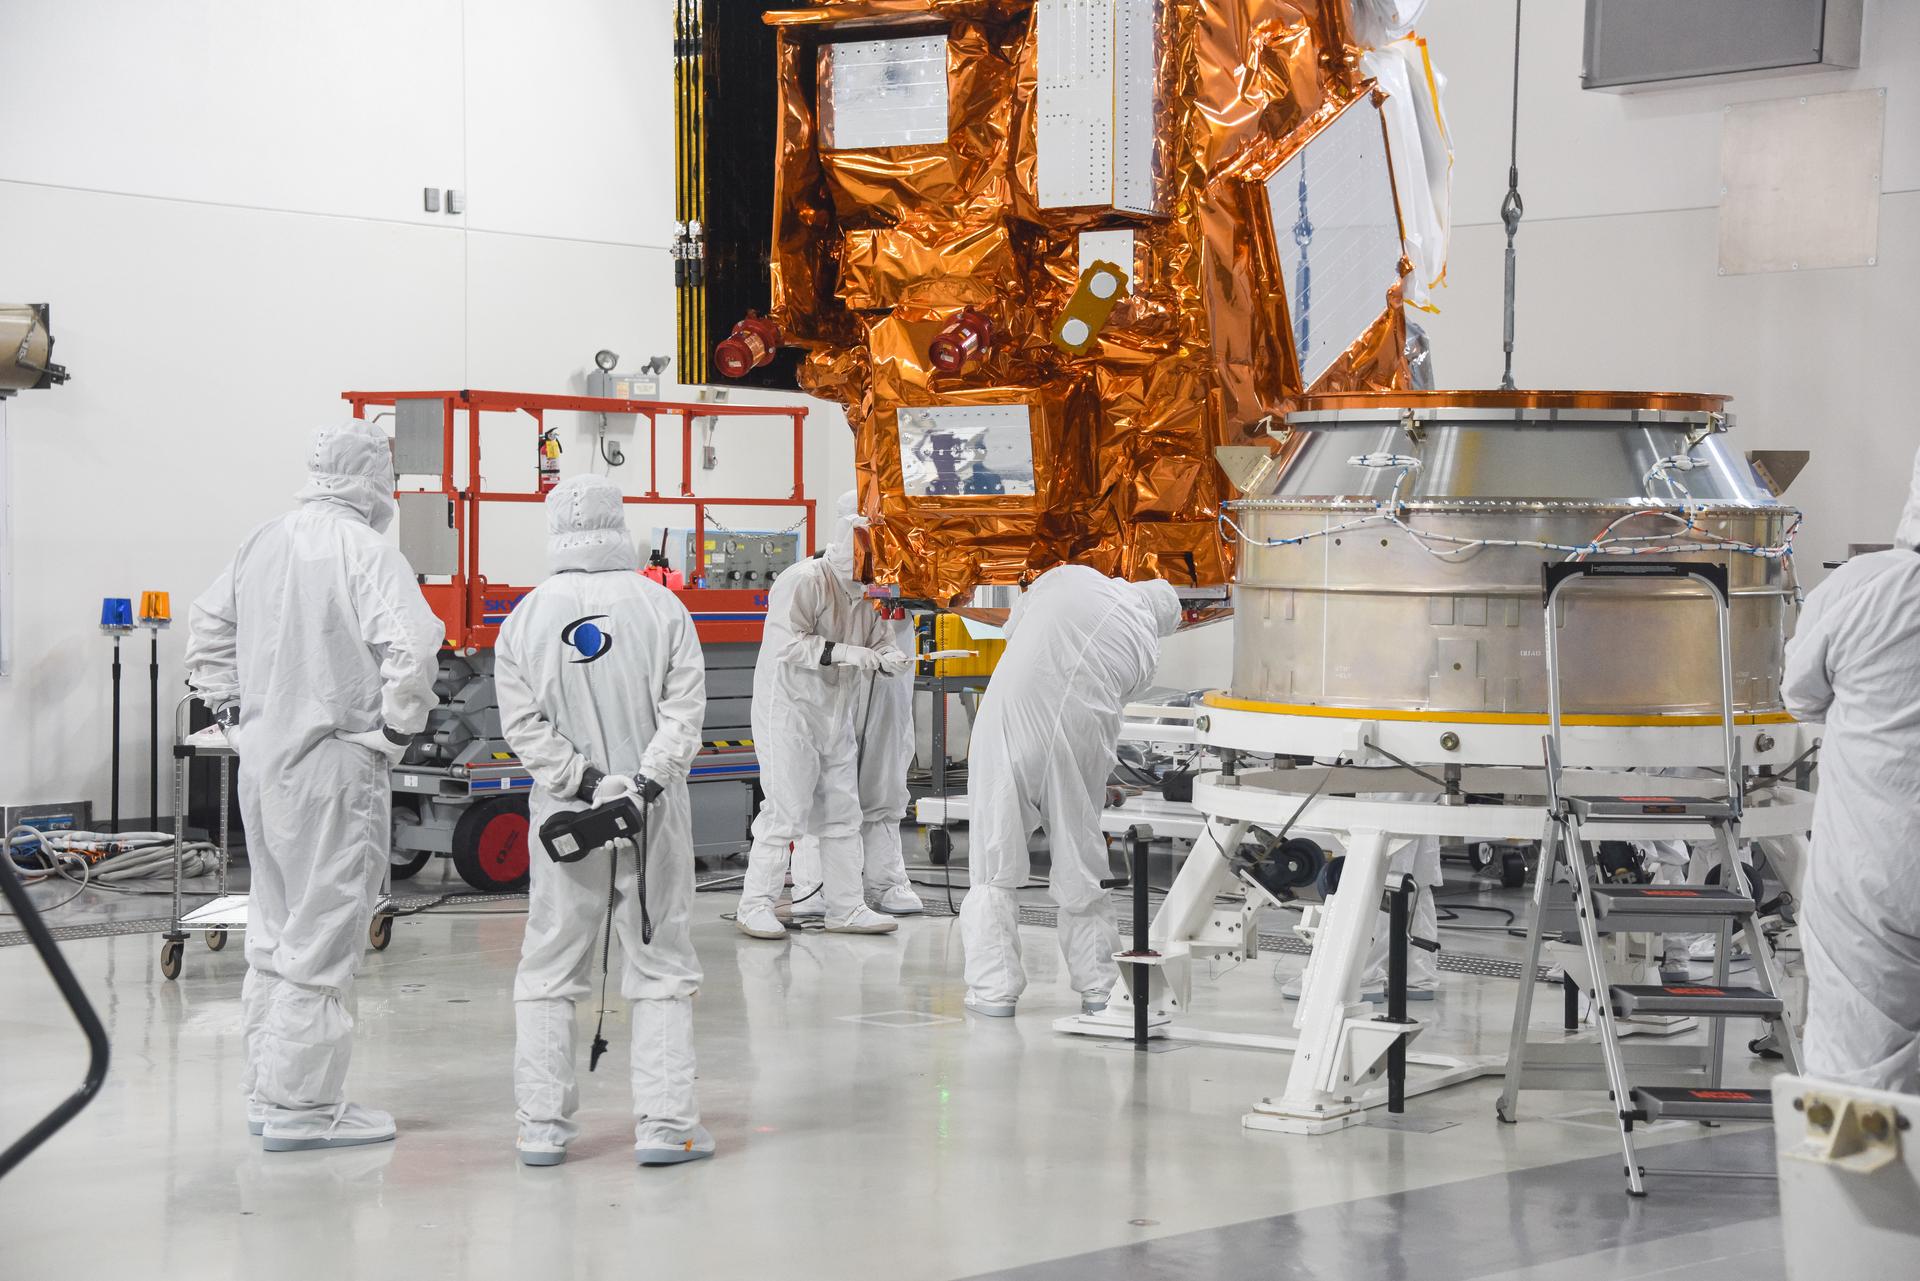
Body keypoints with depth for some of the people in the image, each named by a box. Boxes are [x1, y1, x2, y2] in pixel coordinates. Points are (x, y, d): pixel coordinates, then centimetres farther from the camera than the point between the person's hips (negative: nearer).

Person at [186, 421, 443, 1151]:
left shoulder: (262, 544, 10)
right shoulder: (366, 551, -13)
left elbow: (208, 634, 19)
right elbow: (410, 649, -23)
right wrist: (397, 732, -9)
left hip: (262, 762, 8)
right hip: (334, 766, -8)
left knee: (275, 933, 17)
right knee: (324, 938, -2)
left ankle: (268, 1091, 26)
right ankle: (301, 1106, 1)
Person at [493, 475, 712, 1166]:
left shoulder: (526, 616, 0)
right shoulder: (662, 605, -3)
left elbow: (524, 723, -6)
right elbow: (685, 709, -10)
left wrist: (587, 782, -9)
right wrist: (645, 780, -15)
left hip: (562, 815, 1)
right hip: (655, 816, -1)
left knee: (548, 971, 10)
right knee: (661, 966, 6)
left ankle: (542, 1124, 10)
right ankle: (664, 1123, 2)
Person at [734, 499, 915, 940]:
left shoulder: (860, 592, 10)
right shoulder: (803, 581, -16)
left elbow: (878, 641, 12)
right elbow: (788, 645, -23)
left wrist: (890, 660, -11)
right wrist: (843, 653, -31)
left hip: (836, 714, 9)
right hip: (790, 710, -9)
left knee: (843, 812, 11)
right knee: (785, 811, -9)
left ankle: (844, 906, 19)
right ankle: (755, 904, -2)